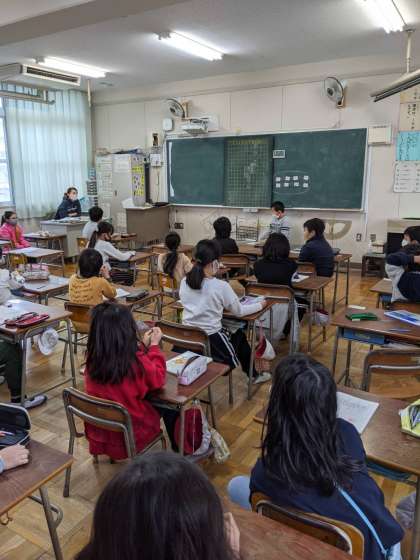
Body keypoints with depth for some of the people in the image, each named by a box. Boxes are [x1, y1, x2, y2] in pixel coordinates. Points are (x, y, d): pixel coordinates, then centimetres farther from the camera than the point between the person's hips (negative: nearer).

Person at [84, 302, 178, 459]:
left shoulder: (92, 359, -13)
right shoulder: (137, 361, -30)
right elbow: (158, 379, -10)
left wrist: (143, 345, 6)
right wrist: (154, 345, -1)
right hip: (132, 433, -5)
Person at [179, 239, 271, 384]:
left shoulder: (184, 282, -2)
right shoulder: (221, 286, -17)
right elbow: (239, 311, -1)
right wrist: (260, 305, 15)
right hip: (211, 340, -5)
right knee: (239, 334, 29)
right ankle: (253, 375, 40)